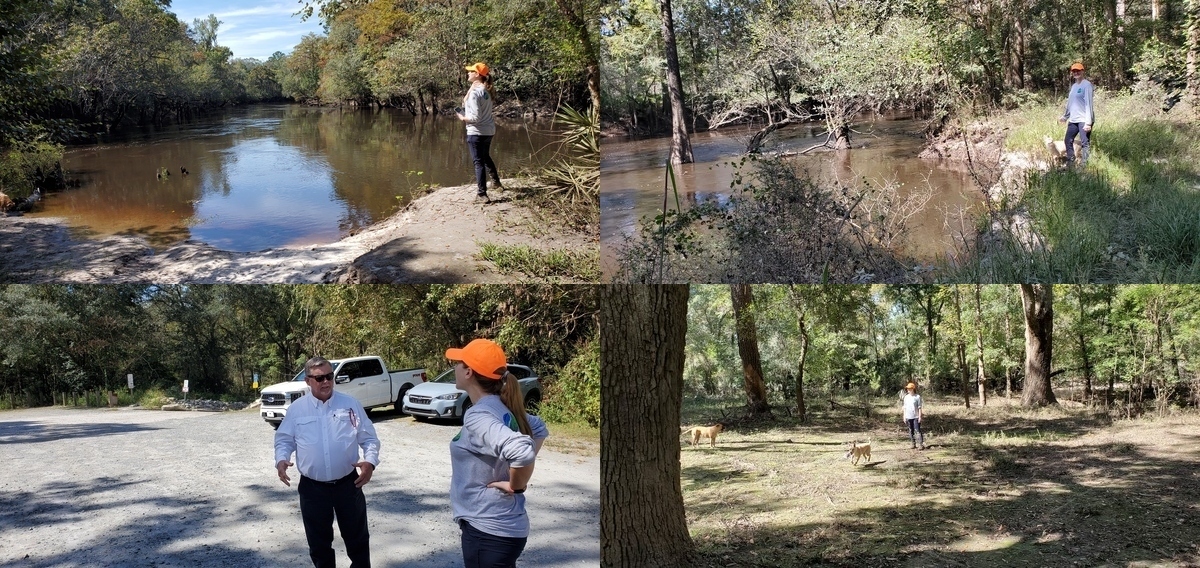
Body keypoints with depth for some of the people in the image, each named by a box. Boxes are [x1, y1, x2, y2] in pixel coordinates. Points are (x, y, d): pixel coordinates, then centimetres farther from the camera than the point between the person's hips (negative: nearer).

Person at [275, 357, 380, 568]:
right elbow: (284, 440, 8)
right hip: (312, 487, 1)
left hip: (348, 484, 0)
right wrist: (281, 459, -13)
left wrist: (370, 461, -16)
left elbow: (369, 438, 2)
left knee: (357, 538, 10)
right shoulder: (297, 409, 1)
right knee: (318, 542, 12)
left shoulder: (351, 404, -1)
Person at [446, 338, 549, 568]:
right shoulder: (502, 408, 6)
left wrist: (516, 486, -19)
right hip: (502, 525, 9)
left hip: (487, 530, -9)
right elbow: (539, 429, 23)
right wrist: (521, 471, 13)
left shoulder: (477, 416, -21)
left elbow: (522, 450, -36)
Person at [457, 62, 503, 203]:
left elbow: (475, 117, -23)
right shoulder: (485, 90, 4)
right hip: (489, 130, 8)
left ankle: (481, 194, 3)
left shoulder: (474, 93, -20)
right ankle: (496, 182, 44)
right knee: (486, 157, 28)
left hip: (476, 132, -8)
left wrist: (462, 118, -7)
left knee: (479, 162, -1)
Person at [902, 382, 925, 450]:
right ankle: (913, 444, 16)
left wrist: (920, 416, -8)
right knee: (911, 431, 8)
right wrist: (904, 417, 9)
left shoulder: (917, 397, -5)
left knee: (918, 430, -9)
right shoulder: (906, 397, 8)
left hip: (916, 416, -5)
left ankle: (922, 444, -8)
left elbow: (919, 407, -4)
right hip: (909, 416, 5)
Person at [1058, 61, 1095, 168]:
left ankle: (1083, 166, -10)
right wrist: (1065, 116, 28)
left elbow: (1089, 103, -15)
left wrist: (1088, 122, -21)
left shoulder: (1086, 85, -9)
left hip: (1084, 119, -9)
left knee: (1085, 143, -10)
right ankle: (1070, 164, 20)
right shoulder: (1074, 85, 15)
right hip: (1073, 119, 9)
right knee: (1068, 141, 12)